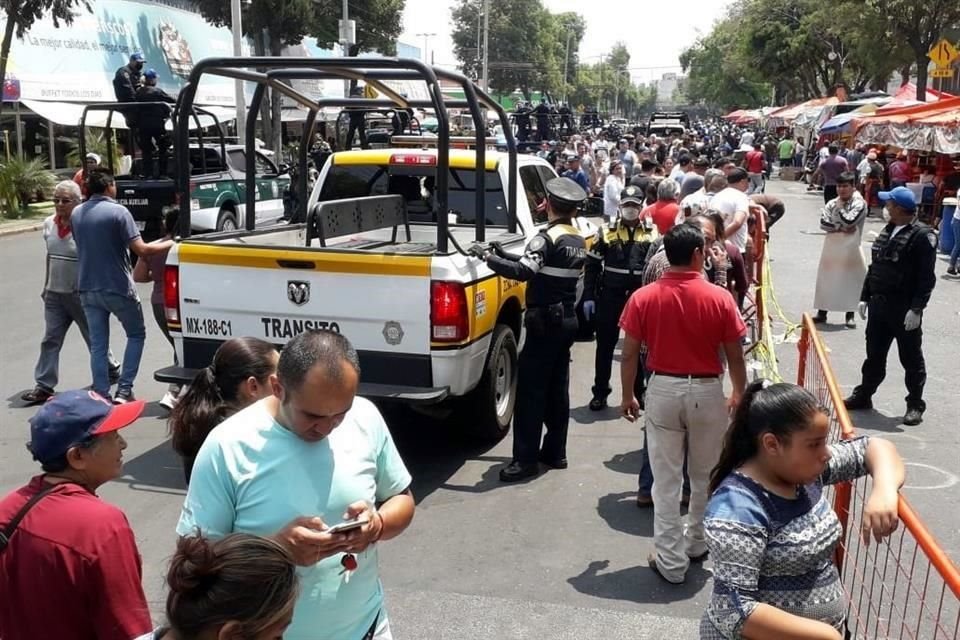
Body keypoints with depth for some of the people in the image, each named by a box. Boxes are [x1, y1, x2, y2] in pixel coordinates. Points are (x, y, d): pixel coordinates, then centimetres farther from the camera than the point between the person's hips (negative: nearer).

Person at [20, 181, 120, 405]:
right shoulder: (49, 224, 5)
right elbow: (50, 256, 17)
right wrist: (46, 286, 19)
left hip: (81, 294, -5)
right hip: (55, 294, 6)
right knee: (50, 340, 2)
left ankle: (111, 371, 31)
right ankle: (44, 385, 5)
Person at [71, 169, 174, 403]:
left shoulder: (76, 214, 7)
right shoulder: (118, 212, -14)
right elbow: (141, 249, -18)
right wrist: (169, 244, -5)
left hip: (88, 289, 5)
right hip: (118, 288, -5)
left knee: (98, 344, 10)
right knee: (136, 334, 12)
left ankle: (101, 396, 11)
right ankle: (124, 390, 4)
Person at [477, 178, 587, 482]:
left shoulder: (548, 237, -16)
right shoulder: (579, 240, 10)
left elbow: (523, 271, -31)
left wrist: (489, 258, -24)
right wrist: (506, 255, 13)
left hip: (545, 321, -9)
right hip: (568, 319, 9)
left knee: (530, 390, -4)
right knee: (557, 387, 14)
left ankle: (526, 459, -2)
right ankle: (555, 452, 22)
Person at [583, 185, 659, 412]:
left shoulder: (652, 234, 3)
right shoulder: (606, 232, 0)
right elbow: (591, 265, 2)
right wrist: (588, 297, -4)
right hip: (609, 297, -1)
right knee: (605, 346, 6)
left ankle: (639, 392, 23)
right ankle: (600, 393, 16)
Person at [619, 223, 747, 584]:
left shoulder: (643, 298, -8)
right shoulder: (720, 299, -10)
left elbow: (629, 355, -4)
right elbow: (735, 356, -3)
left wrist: (627, 396, 8)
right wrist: (739, 393, 12)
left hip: (663, 390, 0)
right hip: (707, 391, 0)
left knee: (666, 481, 7)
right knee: (705, 476, 20)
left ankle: (671, 562, 12)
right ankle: (697, 544, 36)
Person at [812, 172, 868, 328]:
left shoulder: (859, 203, -8)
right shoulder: (832, 203, 5)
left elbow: (849, 221, -22)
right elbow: (823, 222, -7)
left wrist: (840, 207, -9)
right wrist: (840, 228, -17)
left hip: (850, 249, -4)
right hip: (831, 247, 4)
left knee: (851, 281, 4)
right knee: (826, 280, 9)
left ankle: (850, 315, 15)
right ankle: (822, 312, 19)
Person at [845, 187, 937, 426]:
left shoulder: (922, 236, -12)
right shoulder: (887, 231, 12)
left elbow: (927, 278, -16)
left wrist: (916, 309, -20)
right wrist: (865, 297, 15)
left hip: (904, 309, -7)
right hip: (878, 304, 7)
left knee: (911, 358, 5)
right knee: (874, 354, 16)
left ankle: (915, 405, 15)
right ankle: (863, 395, 27)